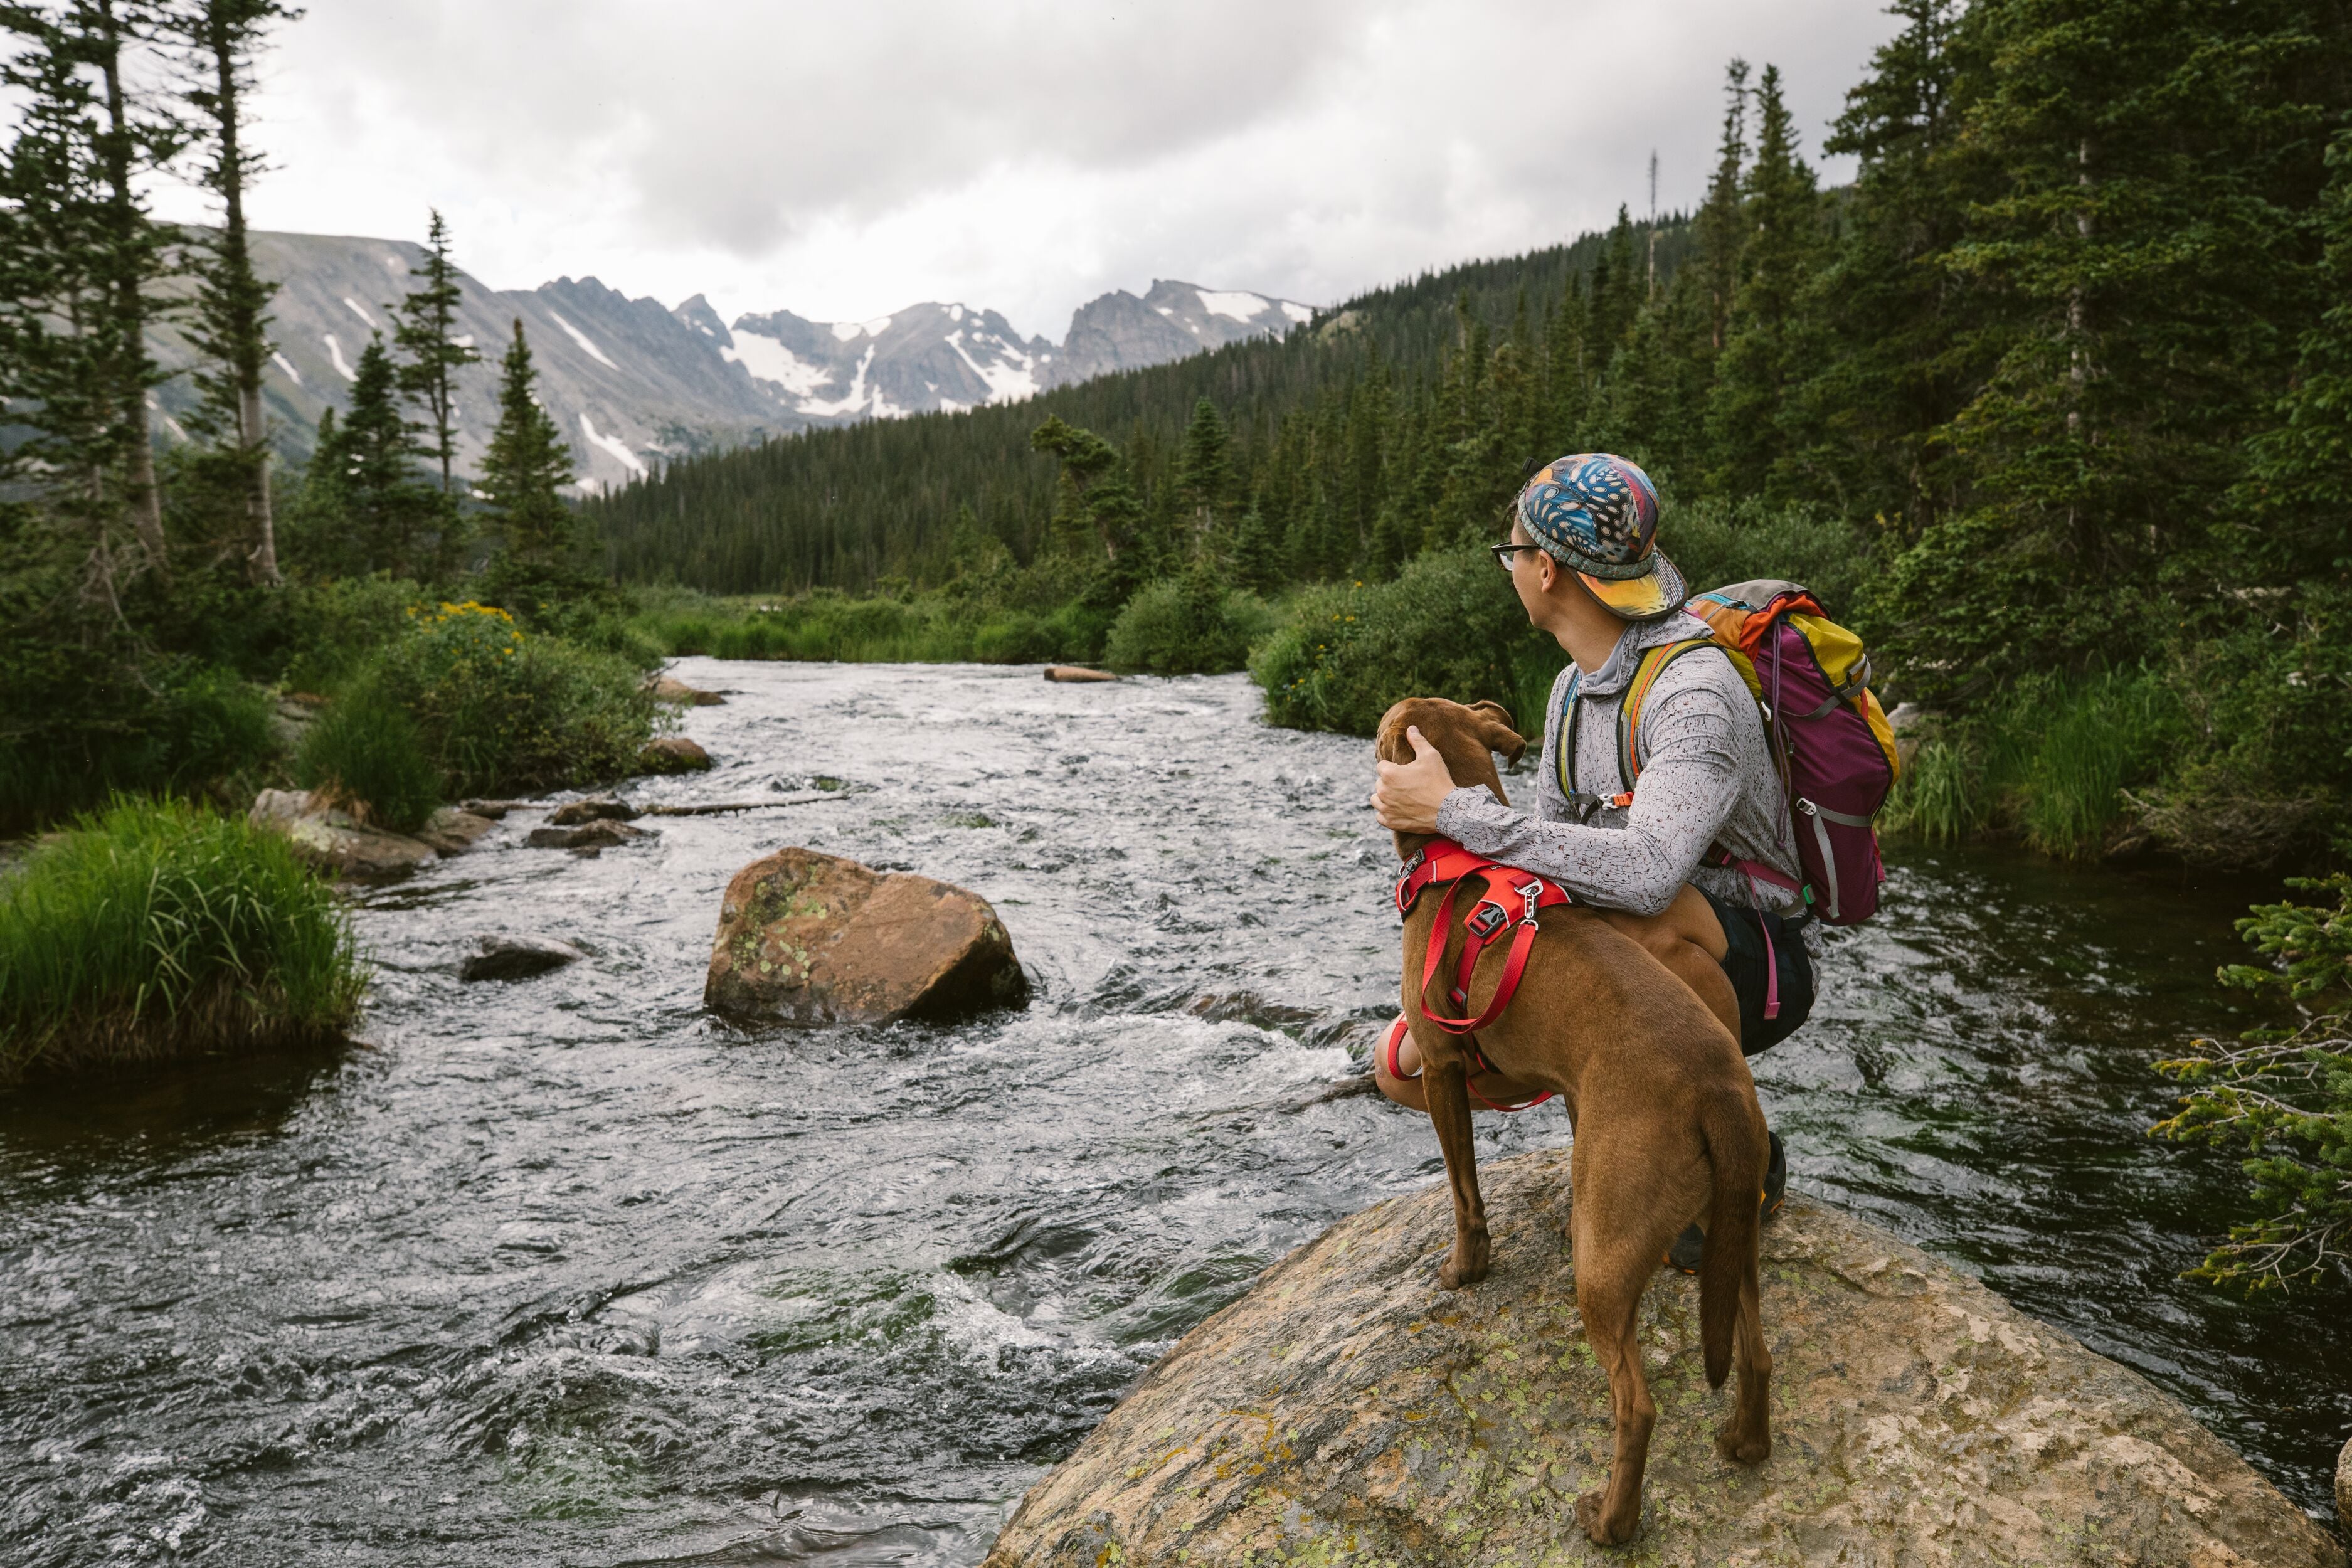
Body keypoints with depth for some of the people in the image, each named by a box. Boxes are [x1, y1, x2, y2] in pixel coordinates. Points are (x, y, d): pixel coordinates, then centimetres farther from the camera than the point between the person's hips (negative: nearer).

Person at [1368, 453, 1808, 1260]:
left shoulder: (1694, 692, -26)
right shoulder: (1573, 688, 4)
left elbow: (1647, 871, -43)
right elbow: (1553, 851, 9)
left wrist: (1456, 811, -39)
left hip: (1750, 968, -7)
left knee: (1652, 920, -43)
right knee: (1407, 1066, -6)